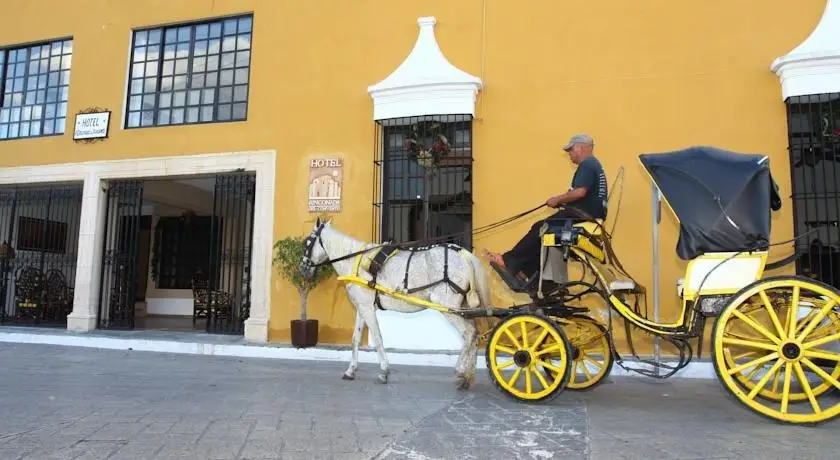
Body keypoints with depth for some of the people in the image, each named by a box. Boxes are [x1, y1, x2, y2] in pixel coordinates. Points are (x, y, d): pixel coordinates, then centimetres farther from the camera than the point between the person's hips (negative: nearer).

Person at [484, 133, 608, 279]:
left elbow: (580, 192, -25)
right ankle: (526, 271, 5)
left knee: (541, 229, -9)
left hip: (585, 214, -10)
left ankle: (508, 261, -4)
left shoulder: (587, 164, -12)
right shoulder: (592, 164, 22)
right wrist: (562, 201, 8)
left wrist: (558, 200, -11)